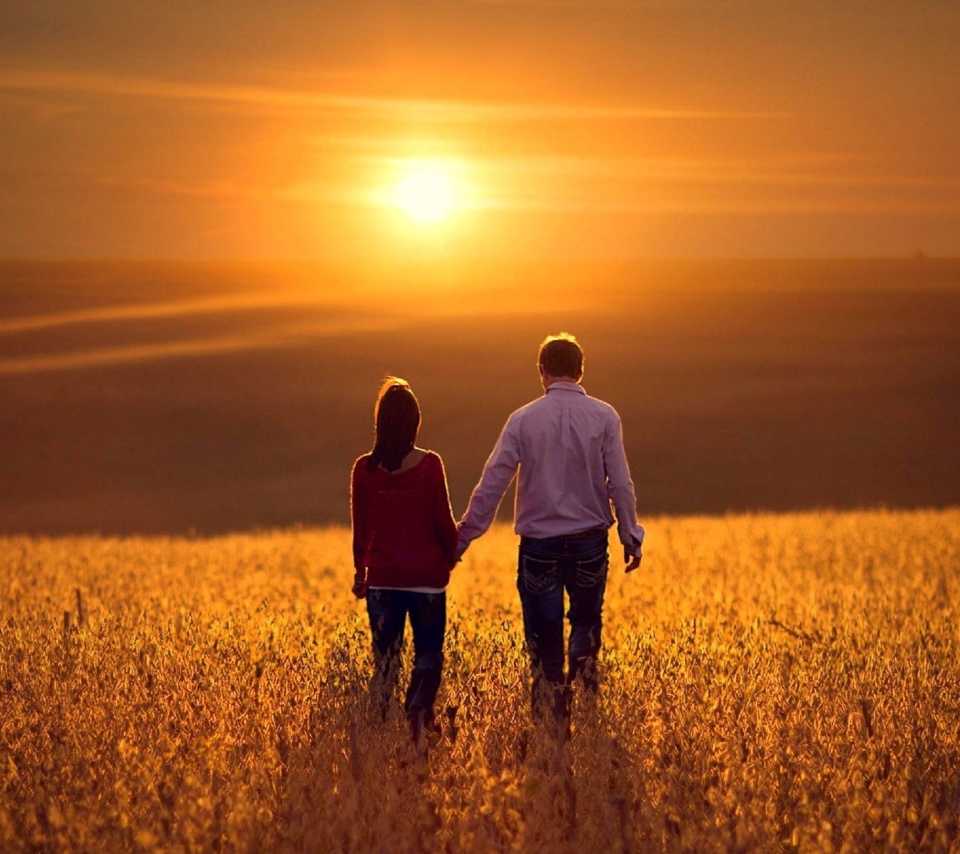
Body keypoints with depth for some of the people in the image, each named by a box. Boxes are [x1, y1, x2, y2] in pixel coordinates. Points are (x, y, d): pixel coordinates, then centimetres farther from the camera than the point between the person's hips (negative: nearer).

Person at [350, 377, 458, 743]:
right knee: (429, 653, 6)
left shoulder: (364, 469, -2)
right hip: (426, 575, -2)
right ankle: (418, 709, -18)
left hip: (382, 577, 2)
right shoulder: (430, 465, -9)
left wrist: (360, 572, 17)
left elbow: (360, 528, 5)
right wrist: (451, 555, 14)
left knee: (385, 658, 10)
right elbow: (444, 520, -5)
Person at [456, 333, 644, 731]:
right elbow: (620, 484, -4)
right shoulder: (603, 417, -2)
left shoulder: (523, 419, -3)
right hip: (589, 541, 0)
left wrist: (462, 539, 1)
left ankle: (552, 722, 3)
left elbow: (492, 483, -4)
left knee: (543, 641, 6)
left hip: (539, 544, 0)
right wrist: (631, 537, 4)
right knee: (586, 623, 19)